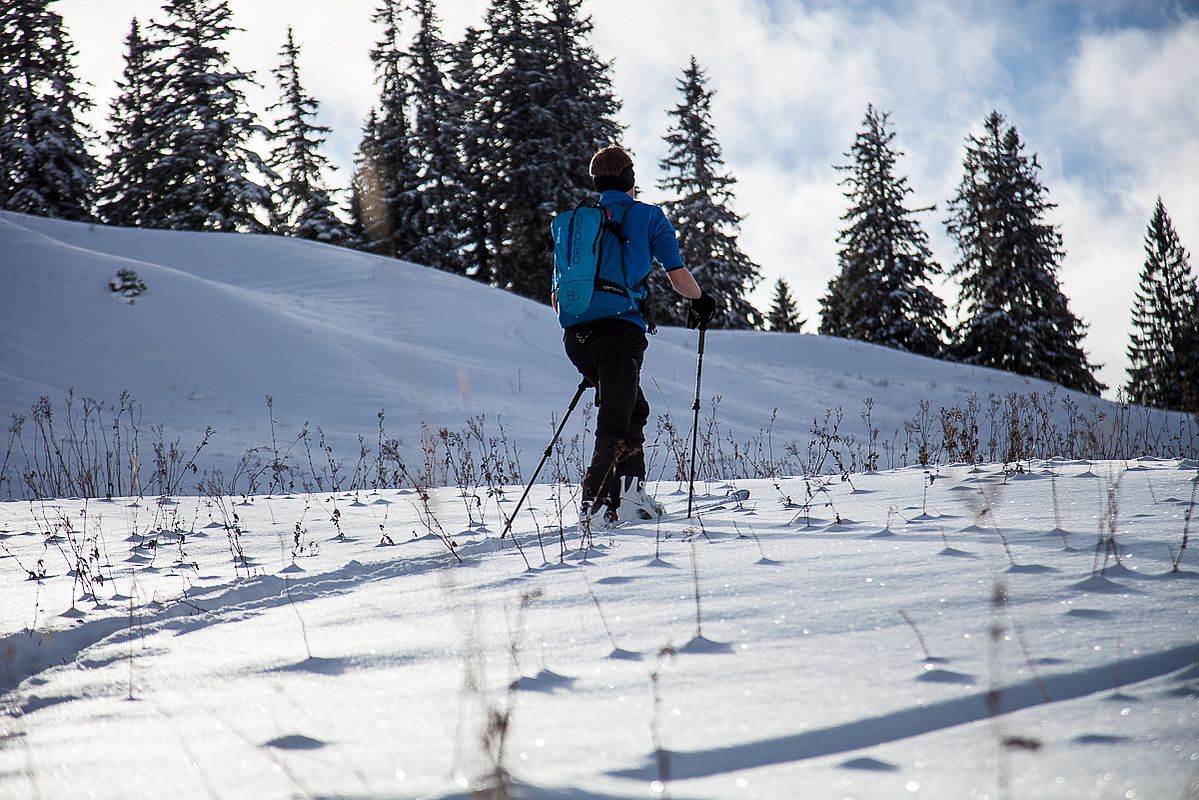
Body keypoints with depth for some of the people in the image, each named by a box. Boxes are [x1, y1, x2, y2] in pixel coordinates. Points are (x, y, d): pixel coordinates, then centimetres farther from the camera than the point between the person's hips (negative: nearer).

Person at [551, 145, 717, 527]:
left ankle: (630, 493, 18)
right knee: (614, 424, -5)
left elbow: (557, 298, 19)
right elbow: (679, 277, 3)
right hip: (621, 330, -5)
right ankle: (595, 506, -19)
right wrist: (701, 302, 23)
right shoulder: (647, 215, 6)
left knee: (633, 409, 22)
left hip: (577, 336, 5)